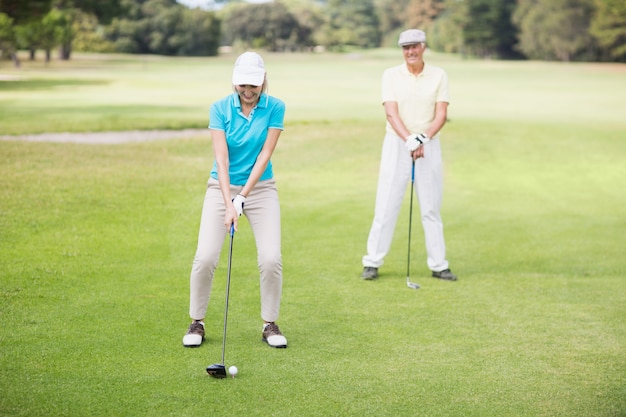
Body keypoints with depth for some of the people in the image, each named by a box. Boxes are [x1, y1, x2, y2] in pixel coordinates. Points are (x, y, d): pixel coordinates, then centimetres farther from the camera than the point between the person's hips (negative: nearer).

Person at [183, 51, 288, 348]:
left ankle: (270, 324, 6)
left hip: (260, 187, 0)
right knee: (205, 257, -12)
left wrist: (243, 197, -18)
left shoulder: (275, 108, -9)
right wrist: (228, 204, -25)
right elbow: (222, 159, -16)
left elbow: (264, 155, -12)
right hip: (222, 187, 0)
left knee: (271, 259, -13)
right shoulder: (220, 109, -9)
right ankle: (197, 322, 7)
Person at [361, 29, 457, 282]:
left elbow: (441, 115, -4)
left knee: (431, 208, 5)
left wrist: (424, 138, -20)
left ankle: (438, 265, 12)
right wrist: (409, 139, -26)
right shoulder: (391, 75, 0)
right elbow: (391, 113, -11)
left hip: (429, 145, 1)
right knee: (386, 206, -2)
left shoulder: (439, 76, 3)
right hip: (397, 144, -1)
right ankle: (372, 263, 5)